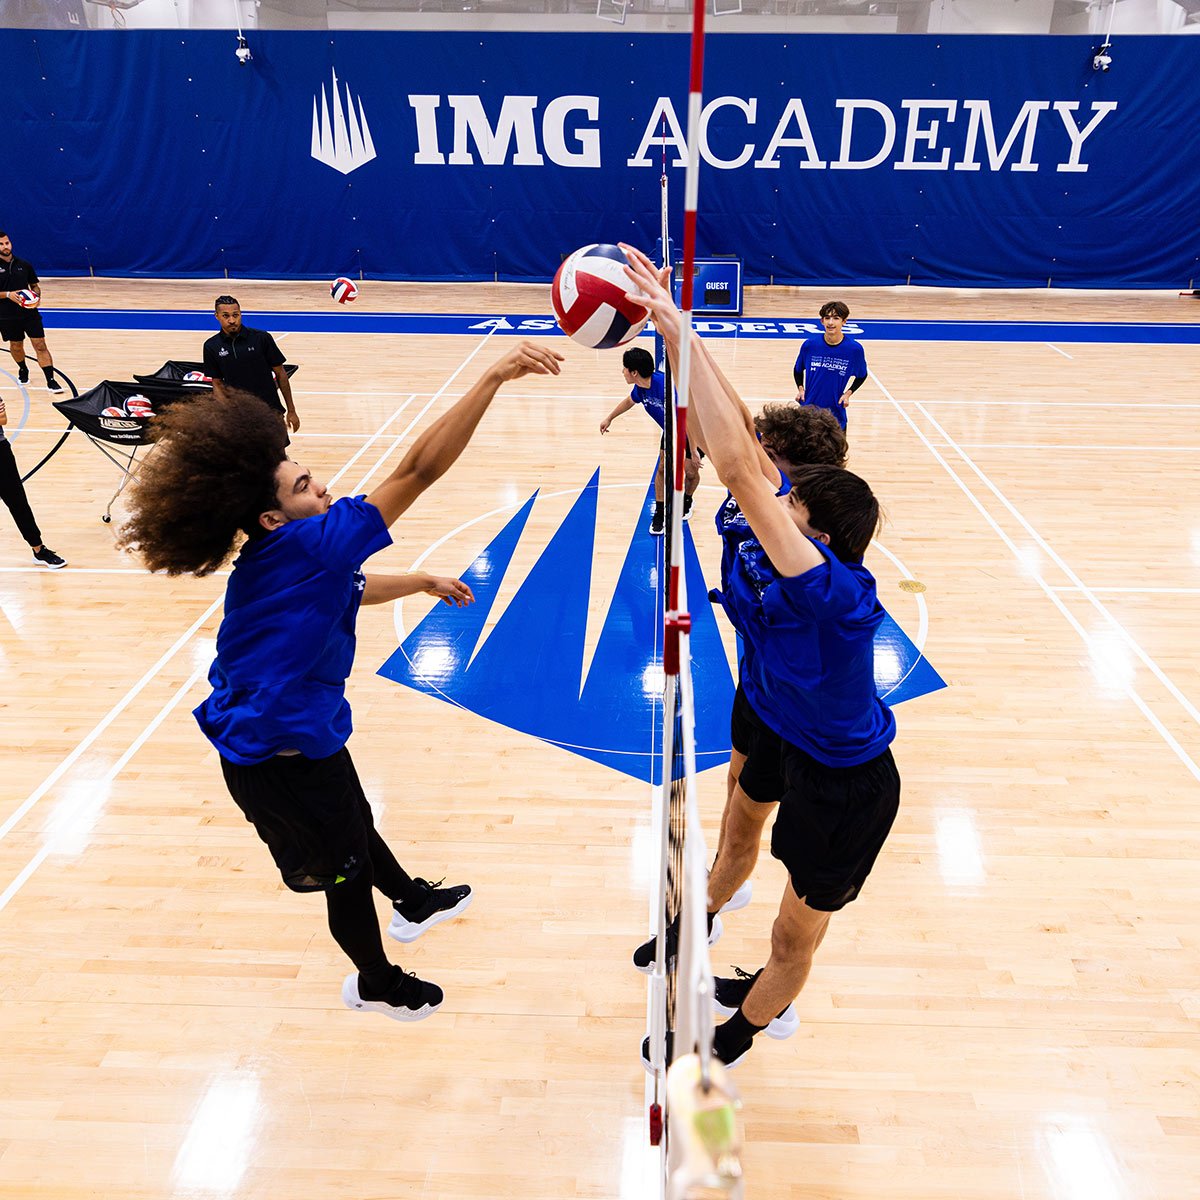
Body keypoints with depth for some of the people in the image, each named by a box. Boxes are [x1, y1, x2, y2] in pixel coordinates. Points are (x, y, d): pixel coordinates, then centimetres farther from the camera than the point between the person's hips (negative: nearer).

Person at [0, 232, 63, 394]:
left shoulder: (24, 265, 4)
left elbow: (35, 285, 13)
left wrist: (37, 296, -7)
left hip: (29, 313, 0)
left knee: (40, 345, -7)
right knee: (16, 346, 15)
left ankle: (51, 381, -9)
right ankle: (23, 370, 42)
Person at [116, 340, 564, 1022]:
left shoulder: (292, 558, -1)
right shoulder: (303, 542, -29)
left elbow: (348, 591, 23)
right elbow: (419, 470, -37)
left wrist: (423, 582, 23)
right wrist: (494, 377, -39)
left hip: (291, 732, 9)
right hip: (280, 755, -9)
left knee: (354, 822, 30)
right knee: (346, 873, 14)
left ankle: (413, 903, 57)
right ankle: (375, 983, 41)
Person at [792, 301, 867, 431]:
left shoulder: (854, 349, -7)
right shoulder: (809, 345, -5)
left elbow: (861, 376, 9)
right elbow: (798, 370, 12)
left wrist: (848, 393, -6)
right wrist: (800, 388, -4)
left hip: (836, 414, 0)